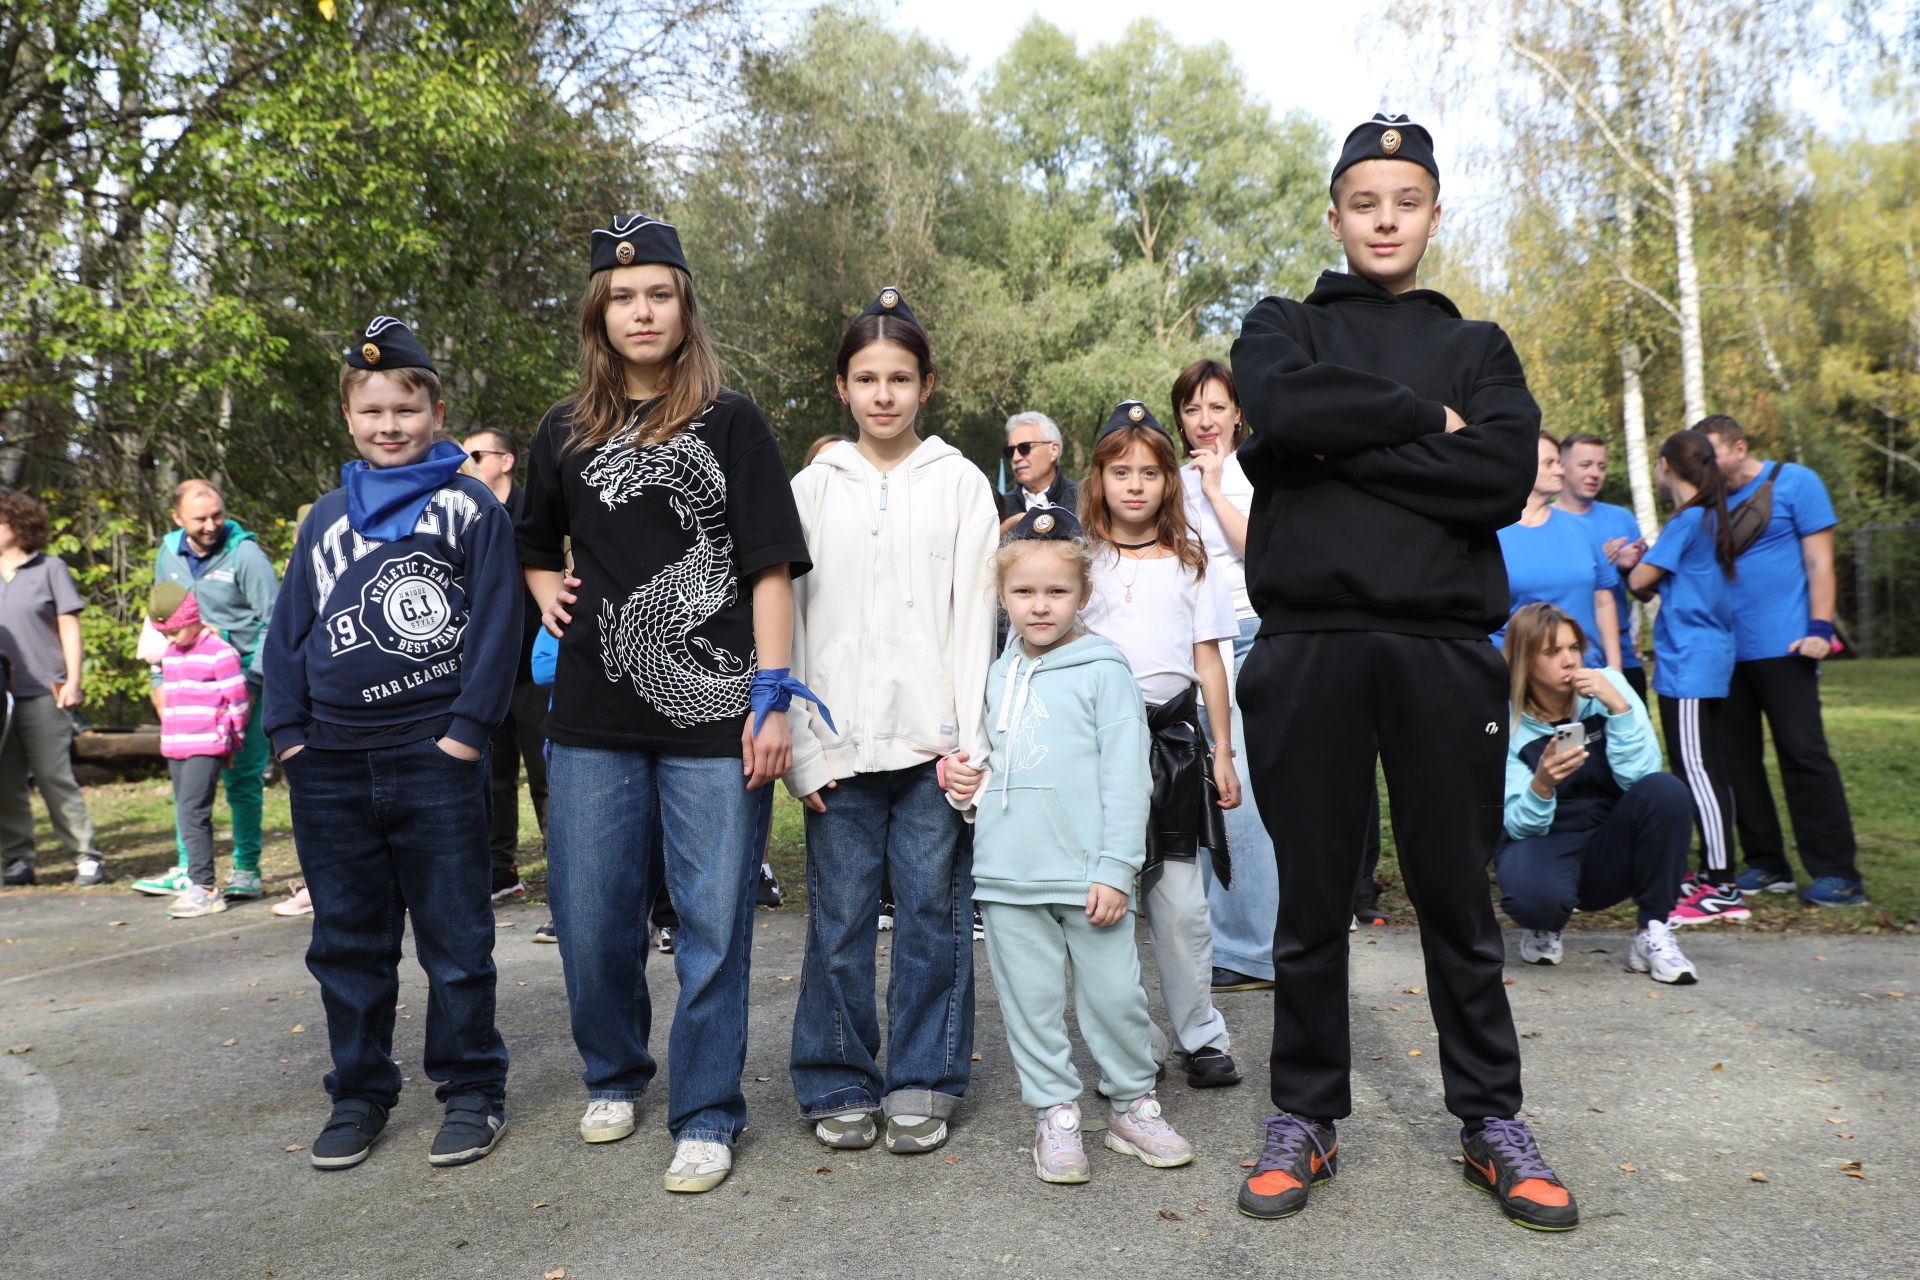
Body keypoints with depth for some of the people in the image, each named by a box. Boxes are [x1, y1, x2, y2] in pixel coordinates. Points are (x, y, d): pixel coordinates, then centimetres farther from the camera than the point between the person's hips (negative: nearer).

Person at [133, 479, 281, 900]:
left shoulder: (244, 553, -11)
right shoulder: (168, 554, 8)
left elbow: (276, 620, -11)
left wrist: (253, 677, -15)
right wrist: (162, 676, 14)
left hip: (242, 679, -6)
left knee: (242, 778, -2)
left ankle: (247, 870, 7)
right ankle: (187, 870, 19)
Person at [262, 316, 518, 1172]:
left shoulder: (471, 508, -1)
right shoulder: (326, 518, 13)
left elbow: (497, 623, -6)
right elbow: (289, 628, 14)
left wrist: (466, 728, -12)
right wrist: (289, 731, 5)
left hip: (435, 760, -5)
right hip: (330, 769, 5)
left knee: (455, 940, 4)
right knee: (346, 942, 13)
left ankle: (472, 1091, 18)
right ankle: (358, 1094, 28)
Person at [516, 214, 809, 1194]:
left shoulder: (731, 424, 3)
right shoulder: (566, 432, 12)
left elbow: (770, 566, -2)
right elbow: (533, 545, 29)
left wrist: (772, 697, -9)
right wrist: (546, 592, 8)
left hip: (713, 716, -3)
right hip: (594, 717, 3)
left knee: (712, 921, 1)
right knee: (591, 917, 10)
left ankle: (705, 1113, 16)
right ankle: (614, 1076, 34)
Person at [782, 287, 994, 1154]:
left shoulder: (960, 482, 8)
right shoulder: (812, 488, 11)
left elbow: (975, 614, 2)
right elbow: (788, 617, 7)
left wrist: (972, 741, -6)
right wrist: (799, 742, 0)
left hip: (932, 739, -1)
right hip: (838, 741, 1)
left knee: (933, 912, 3)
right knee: (839, 916, 3)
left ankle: (923, 1082, 18)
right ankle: (839, 1084, 19)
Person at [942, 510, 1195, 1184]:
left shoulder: (1104, 671, -4)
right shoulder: (1000, 676, 13)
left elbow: (1126, 777, -8)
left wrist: (1115, 870, -13)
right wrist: (970, 777, 2)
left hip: (1086, 874, -4)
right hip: (1008, 876, 5)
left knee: (1115, 995, 5)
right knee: (1031, 1002, 10)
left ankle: (1133, 1105, 25)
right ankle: (1055, 1115, 24)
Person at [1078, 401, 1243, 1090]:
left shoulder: (1190, 561, 11)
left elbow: (1209, 660, 11)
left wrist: (1223, 751, 7)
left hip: (1174, 736, 1)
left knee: (1182, 903, 2)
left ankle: (1201, 1037, 16)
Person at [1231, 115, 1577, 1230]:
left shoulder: (1478, 348, 18)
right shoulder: (1285, 330, 16)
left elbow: (1505, 475, -3)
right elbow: (1283, 410, -10)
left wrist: (1343, 449, -5)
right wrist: (1425, 420, -2)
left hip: (1445, 650, 1)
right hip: (1310, 647, -1)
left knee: (1459, 896, 7)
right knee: (1312, 898, 6)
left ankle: (1492, 1119, 22)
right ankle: (1307, 1117, 19)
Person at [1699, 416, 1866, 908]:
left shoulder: (1794, 481, 0)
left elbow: (1819, 561, -5)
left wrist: (1819, 628, -15)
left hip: (1782, 646, -5)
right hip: (1725, 650, 6)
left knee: (1803, 754, -5)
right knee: (1736, 757, 6)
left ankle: (1837, 873, 2)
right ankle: (1767, 866, 16)